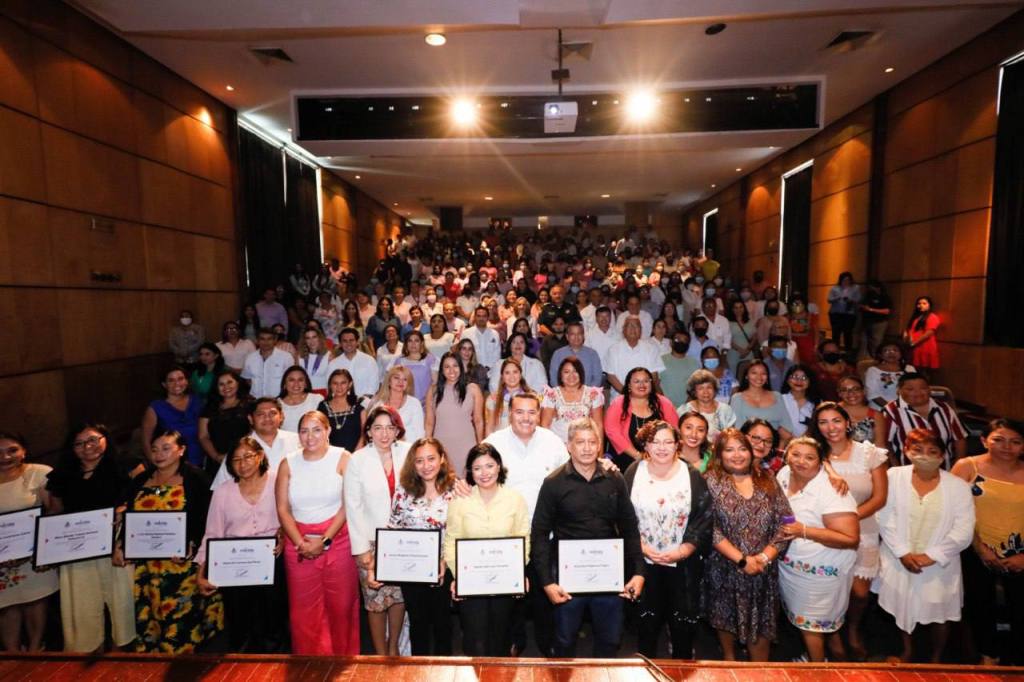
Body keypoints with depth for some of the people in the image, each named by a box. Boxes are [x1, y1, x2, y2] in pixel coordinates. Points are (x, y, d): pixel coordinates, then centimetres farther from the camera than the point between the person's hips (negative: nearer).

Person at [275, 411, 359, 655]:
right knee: (303, 608, 8)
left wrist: (325, 540, -13)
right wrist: (300, 543, -9)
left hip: (337, 539, -2)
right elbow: (282, 509, 1)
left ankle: (343, 659, 26)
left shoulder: (343, 458, -5)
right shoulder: (288, 464, 4)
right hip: (298, 544, 2)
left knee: (341, 605, 6)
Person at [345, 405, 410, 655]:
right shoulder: (357, 460, -8)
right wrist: (362, 549, -7)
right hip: (372, 541, -1)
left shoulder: (408, 453, -6)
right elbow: (353, 507, -5)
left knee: (400, 595, 11)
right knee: (376, 600, 6)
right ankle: (381, 655, 27)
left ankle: (393, 647, 35)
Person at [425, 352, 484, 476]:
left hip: (466, 445, -1)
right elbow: (429, 423, 7)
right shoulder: (434, 391, 5)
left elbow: (478, 421, 3)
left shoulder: (473, 389, 1)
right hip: (440, 446, 1)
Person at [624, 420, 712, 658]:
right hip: (643, 562, 1)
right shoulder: (633, 473, -4)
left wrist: (682, 551, -15)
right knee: (646, 621, 14)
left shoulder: (692, 476, -5)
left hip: (683, 564, 0)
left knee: (683, 624, 10)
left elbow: (704, 519, -6)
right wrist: (642, 547, -13)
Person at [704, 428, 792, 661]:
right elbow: (709, 528, -15)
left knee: (761, 624, 12)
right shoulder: (711, 481, -9)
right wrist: (741, 560, -18)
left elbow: (785, 522, -3)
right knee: (727, 618, 16)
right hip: (725, 569, -2)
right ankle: (729, 657, 43)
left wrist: (765, 557, -14)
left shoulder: (767, 480, 1)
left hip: (764, 570, 2)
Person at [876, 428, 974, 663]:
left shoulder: (958, 486, -8)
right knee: (903, 609, 17)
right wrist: (903, 553, -14)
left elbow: (963, 531, -10)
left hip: (939, 566, 0)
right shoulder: (894, 476, -9)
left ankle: (936, 658, 43)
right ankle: (907, 650, 43)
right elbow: (885, 518, -9)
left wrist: (931, 556, -16)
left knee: (939, 615, 15)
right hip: (900, 561, 0)